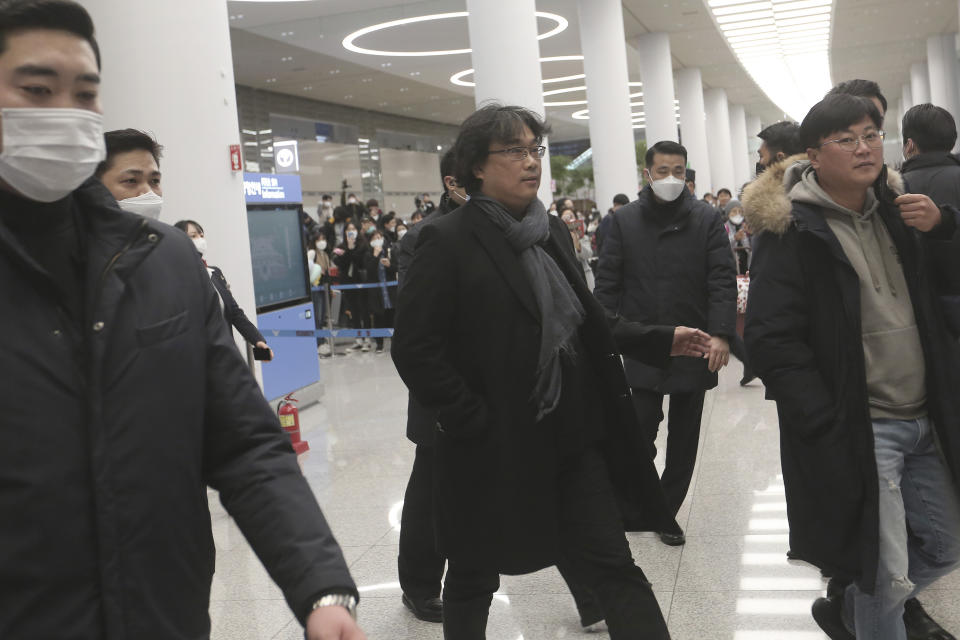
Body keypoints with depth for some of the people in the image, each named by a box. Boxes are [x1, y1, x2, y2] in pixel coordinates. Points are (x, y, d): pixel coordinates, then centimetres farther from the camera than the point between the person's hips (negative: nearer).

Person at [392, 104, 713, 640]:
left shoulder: (553, 232, 10)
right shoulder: (448, 241, -11)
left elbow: (588, 319, 17)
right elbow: (415, 349, -15)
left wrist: (658, 339, 4)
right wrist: (474, 424, -17)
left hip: (572, 436, 5)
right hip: (493, 448, -5)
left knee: (613, 566, 5)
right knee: (475, 577, 15)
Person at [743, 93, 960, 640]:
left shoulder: (896, 211, 9)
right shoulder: (793, 230, -12)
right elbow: (770, 339, -17)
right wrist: (831, 426, -20)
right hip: (858, 432, -7)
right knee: (888, 578, 0)